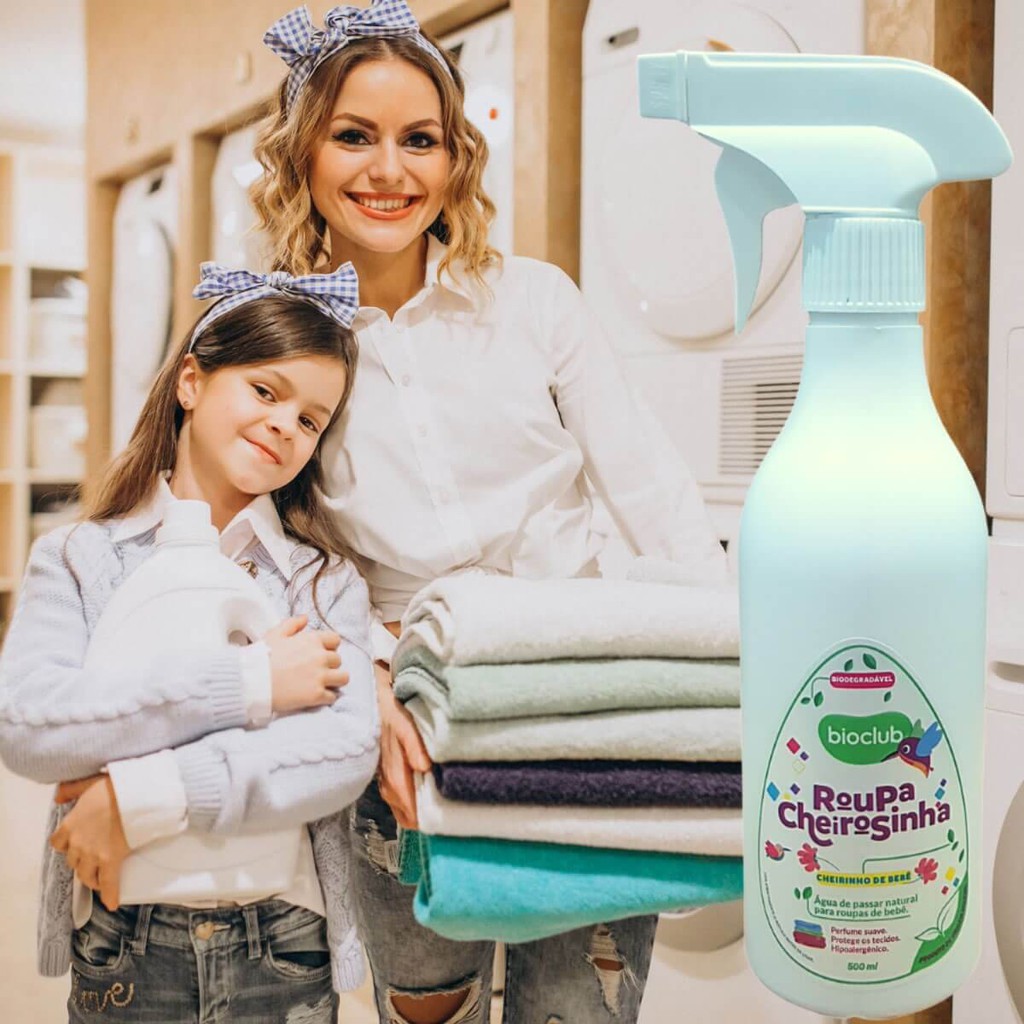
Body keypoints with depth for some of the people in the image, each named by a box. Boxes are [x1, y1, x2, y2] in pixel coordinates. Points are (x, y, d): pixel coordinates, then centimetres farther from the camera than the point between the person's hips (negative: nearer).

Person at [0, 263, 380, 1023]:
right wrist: (245, 682, -19)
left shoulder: (327, 580, 0)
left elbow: (348, 751, -14)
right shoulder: (78, 559, 0)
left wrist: (140, 797, -20)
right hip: (123, 949, 0)